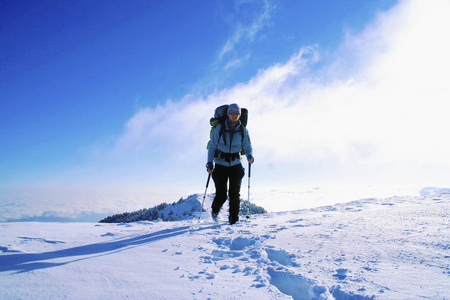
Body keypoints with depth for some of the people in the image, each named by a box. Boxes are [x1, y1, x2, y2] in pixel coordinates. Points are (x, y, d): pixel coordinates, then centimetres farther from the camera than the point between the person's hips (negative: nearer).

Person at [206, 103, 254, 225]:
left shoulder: (243, 130, 0)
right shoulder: (220, 128, -4)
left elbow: (248, 147, 6)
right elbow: (212, 147, 1)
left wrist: (250, 156, -17)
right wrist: (209, 163, -10)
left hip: (236, 166, 1)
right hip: (220, 165, -1)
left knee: (235, 194, -6)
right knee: (221, 196, -3)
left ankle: (234, 219, 13)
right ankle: (215, 210, 31)